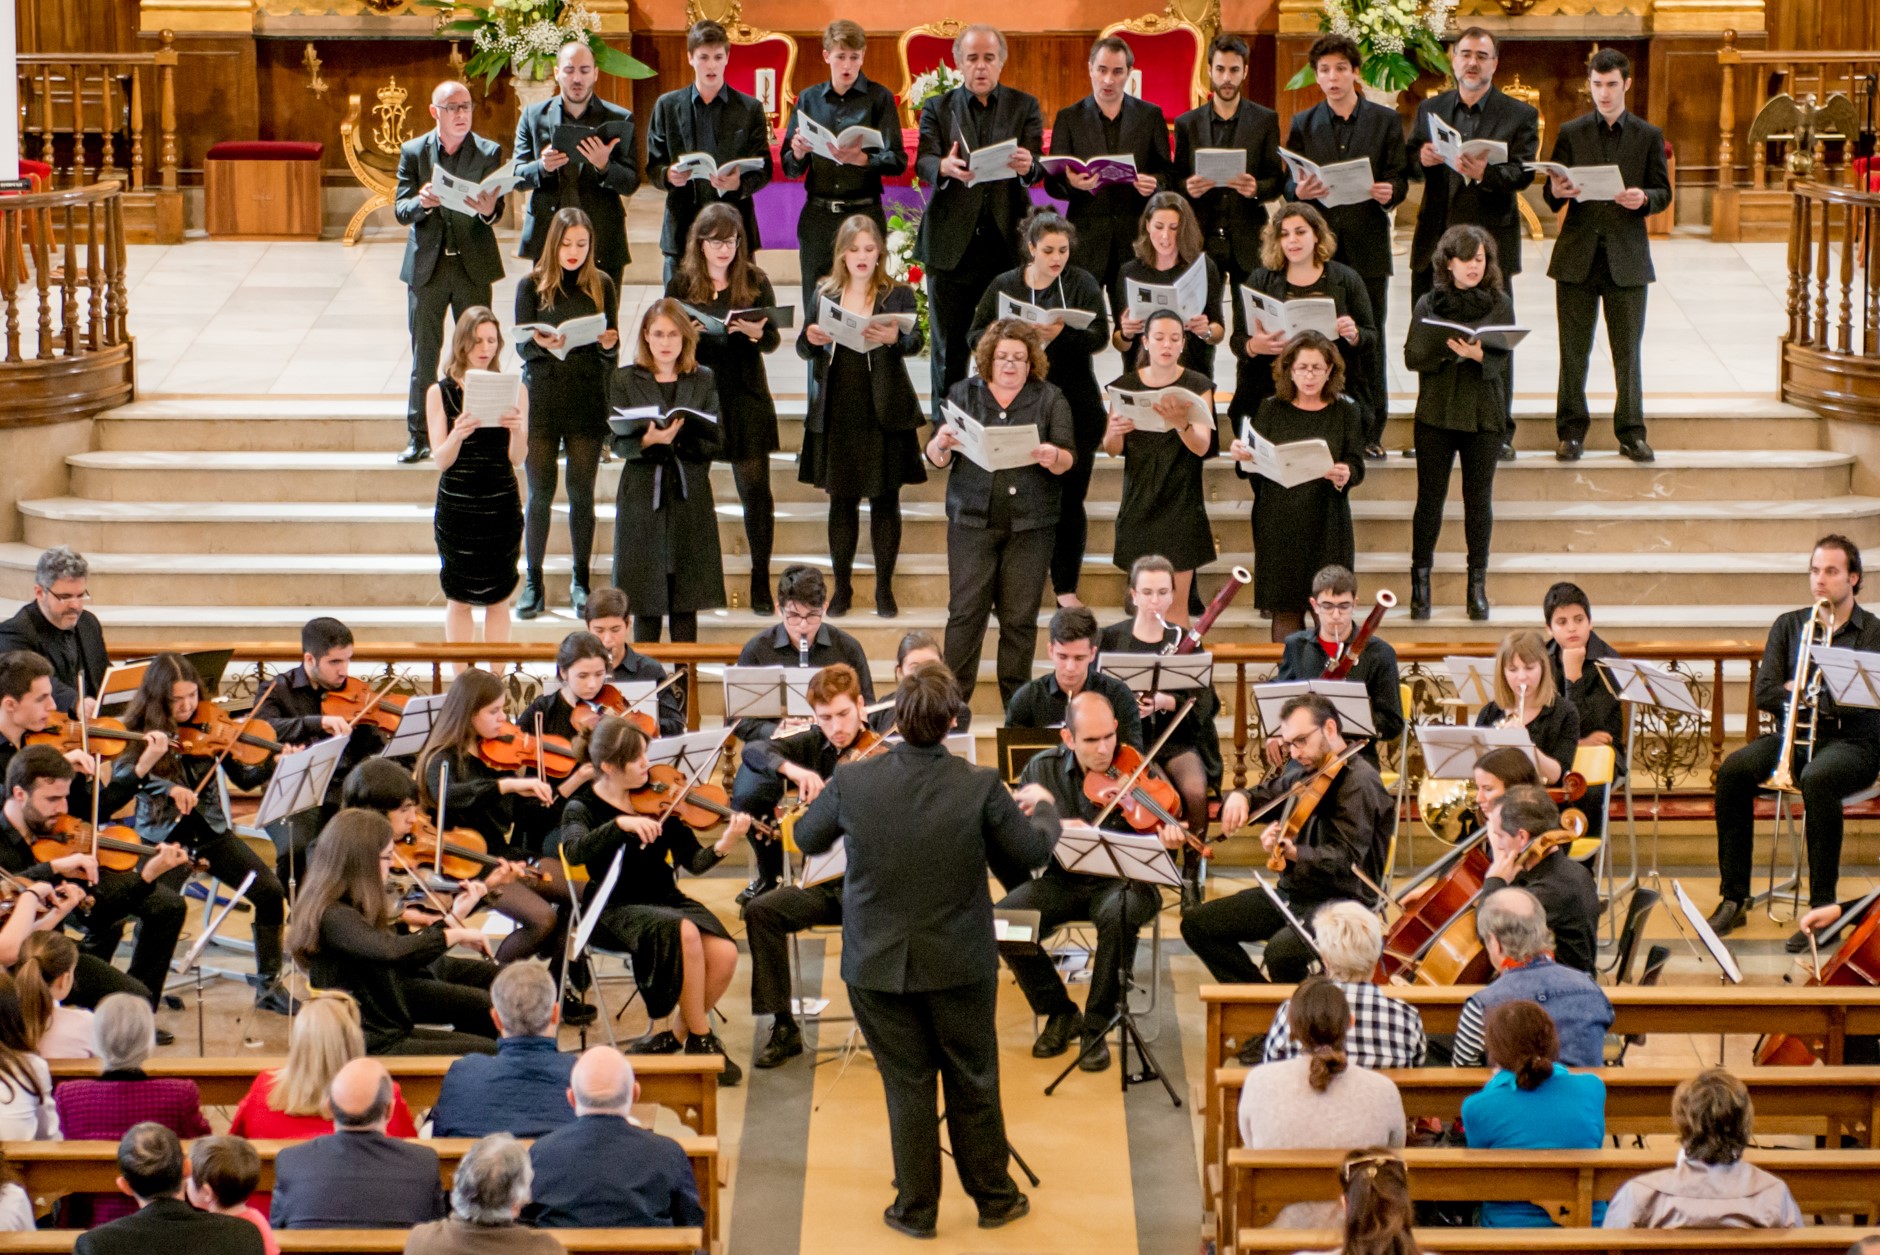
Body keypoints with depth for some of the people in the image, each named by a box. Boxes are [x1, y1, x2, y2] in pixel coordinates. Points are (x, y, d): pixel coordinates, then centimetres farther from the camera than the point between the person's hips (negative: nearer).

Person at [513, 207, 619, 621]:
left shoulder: (602, 285, 3)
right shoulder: (532, 285, 0)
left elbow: (611, 352, 5)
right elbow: (522, 346, -2)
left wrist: (608, 345, -17)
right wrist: (542, 344, -23)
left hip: (587, 401, 1)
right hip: (542, 397, -1)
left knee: (582, 493, 4)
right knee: (540, 493, 2)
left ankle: (581, 580, 14)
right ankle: (533, 582, 11)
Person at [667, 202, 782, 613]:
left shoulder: (755, 282, 3)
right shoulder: (681, 283, 4)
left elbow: (773, 341, 1)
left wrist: (756, 332, -20)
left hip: (746, 397, 0)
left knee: (755, 488, -1)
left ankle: (761, 580, 6)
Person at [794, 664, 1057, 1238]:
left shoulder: (852, 783, -14)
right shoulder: (980, 786, -17)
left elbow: (806, 839, 4)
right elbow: (1030, 853, -5)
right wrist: (1047, 814, 17)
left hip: (878, 965, 0)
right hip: (960, 964, 0)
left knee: (907, 1086, 13)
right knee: (973, 1084, 16)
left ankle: (916, 1208, 23)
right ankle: (993, 1196, 30)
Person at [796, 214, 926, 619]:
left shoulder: (898, 294, 1)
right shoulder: (825, 293, 7)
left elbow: (915, 341, -13)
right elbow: (803, 349, 7)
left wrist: (895, 338, -35)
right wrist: (810, 338, -17)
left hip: (883, 413, -2)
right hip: (837, 413, 2)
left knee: (885, 500, 3)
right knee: (841, 500, 8)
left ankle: (885, 587, 12)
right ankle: (842, 586, 18)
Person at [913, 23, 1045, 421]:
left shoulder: (1024, 106, 9)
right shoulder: (937, 108, 9)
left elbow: (1036, 167, -4)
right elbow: (922, 163, -6)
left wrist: (1027, 166, -29)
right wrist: (944, 167, -30)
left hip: (1007, 240, 0)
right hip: (951, 243, 0)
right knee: (949, 347, 4)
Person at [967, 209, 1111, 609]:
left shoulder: (1082, 283, 1)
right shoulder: (1004, 286, 6)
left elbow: (1099, 335, -10)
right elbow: (975, 336, 5)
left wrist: (1062, 333, -29)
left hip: (1074, 408, -1)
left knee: (1069, 499, 3)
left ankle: (1066, 587, 13)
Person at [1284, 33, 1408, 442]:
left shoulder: (1385, 120, 7)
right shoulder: (1303, 125, 11)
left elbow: (1399, 178, 4)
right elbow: (1289, 183, 9)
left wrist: (1389, 192, -18)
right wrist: (1299, 190, -14)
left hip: (1367, 244, -1)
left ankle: (1370, 431, 8)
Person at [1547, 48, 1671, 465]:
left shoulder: (1649, 136, 7)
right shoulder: (1571, 133, 8)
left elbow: (1664, 192, 5)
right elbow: (1551, 195, 7)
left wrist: (1643, 199, -18)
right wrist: (1556, 191, -17)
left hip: (1627, 258, -1)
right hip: (1578, 255, 1)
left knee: (1628, 351, 2)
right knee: (1573, 349, 2)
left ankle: (1631, 433, 10)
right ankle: (1571, 431, 9)